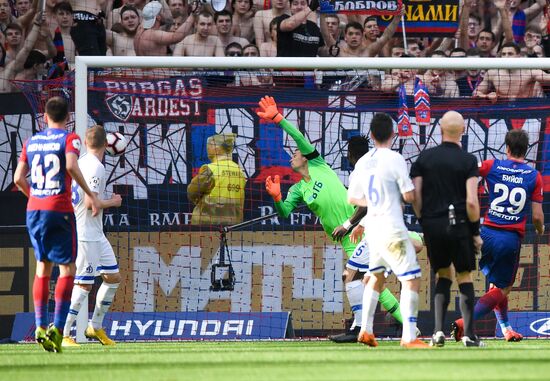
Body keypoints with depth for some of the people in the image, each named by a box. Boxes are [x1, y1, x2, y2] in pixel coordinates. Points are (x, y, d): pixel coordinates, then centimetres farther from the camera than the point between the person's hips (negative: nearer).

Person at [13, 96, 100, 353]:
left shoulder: (31, 142, 12)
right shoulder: (69, 139, -2)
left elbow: (18, 179, 6)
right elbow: (71, 166, -21)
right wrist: (90, 195, -14)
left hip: (34, 210, 5)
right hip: (60, 211, -5)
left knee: (43, 267, 13)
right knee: (67, 269, 0)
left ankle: (40, 327, 5)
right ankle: (57, 327, -13)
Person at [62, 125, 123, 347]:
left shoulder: (80, 163, 11)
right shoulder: (96, 167, -16)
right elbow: (90, 202, -22)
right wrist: (113, 202, -8)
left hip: (96, 235, 10)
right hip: (86, 235, -10)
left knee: (113, 277, 13)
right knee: (83, 284, -9)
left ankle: (95, 327, 20)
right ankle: (63, 334, -8)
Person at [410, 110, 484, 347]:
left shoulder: (425, 158, 4)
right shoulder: (468, 161, -5)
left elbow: (415, 196, 2)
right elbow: (471, 201, -11)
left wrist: (424, 222, 13)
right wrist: (476, 232, -1)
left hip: (432, 225, 3)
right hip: (458, 225, -3)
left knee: (443, 275, 17)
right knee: (465, 277, 6)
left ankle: (438, 330, 4)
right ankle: (469, 335, 2)